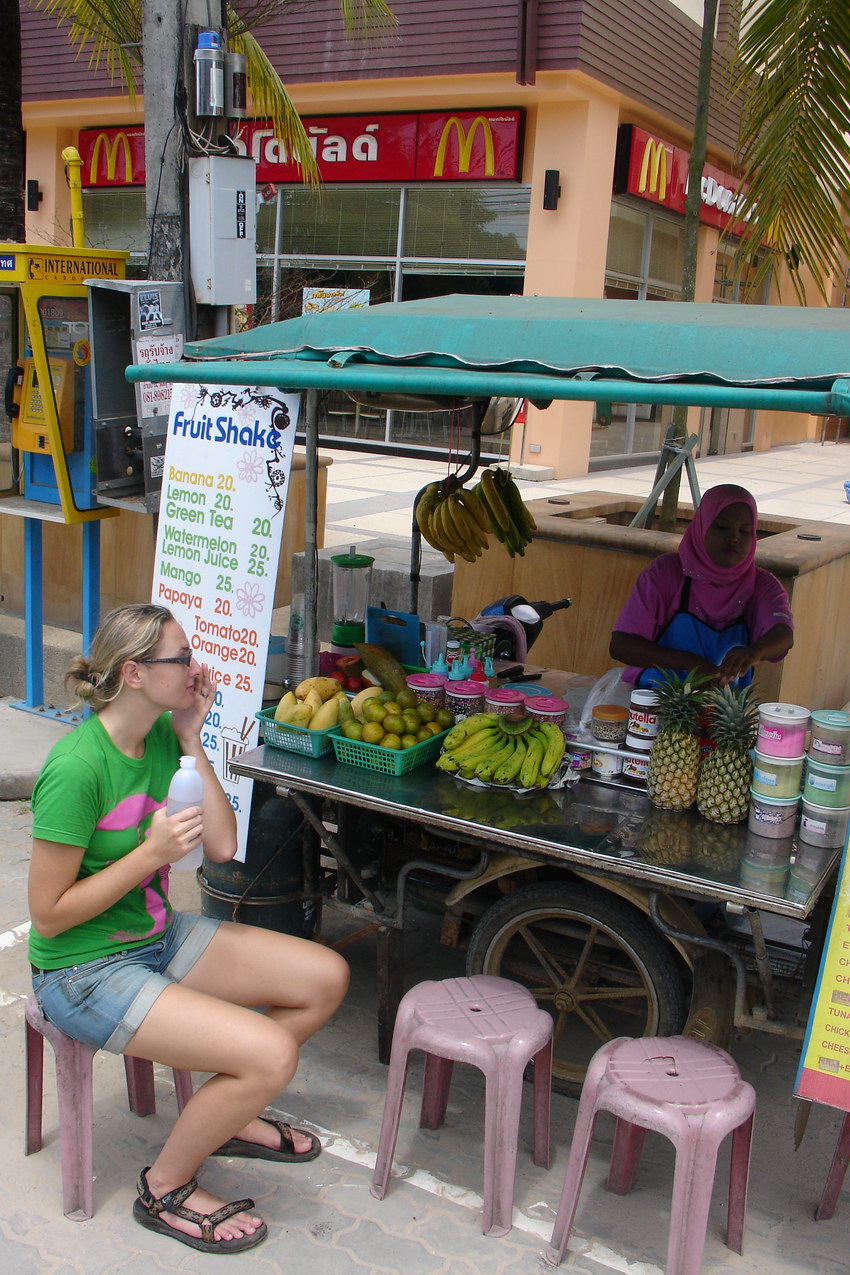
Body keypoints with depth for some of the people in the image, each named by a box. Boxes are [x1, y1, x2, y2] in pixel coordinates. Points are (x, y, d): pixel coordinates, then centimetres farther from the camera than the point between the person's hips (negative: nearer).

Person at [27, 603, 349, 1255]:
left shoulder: (163, 735, -2)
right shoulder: (77, 767, -26)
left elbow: (223, 845, -4)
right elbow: (49, 915, -20)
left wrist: (192, 741, -9)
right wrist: (151, 853, -25)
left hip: (158, 935, 9)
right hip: (86, 971, -8)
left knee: (326, 977, 4)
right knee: (271, 1055, -22)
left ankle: (225, 1114, 24)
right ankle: (166, 1188, 5)